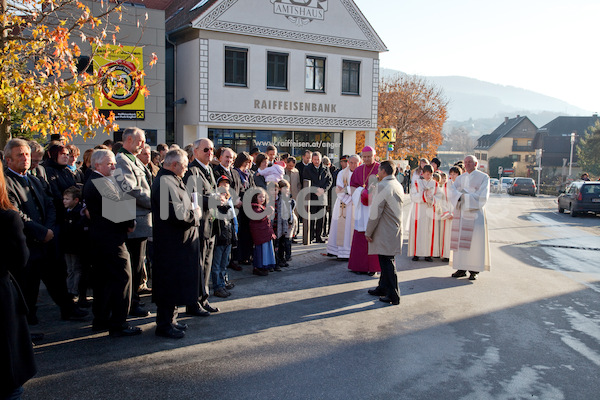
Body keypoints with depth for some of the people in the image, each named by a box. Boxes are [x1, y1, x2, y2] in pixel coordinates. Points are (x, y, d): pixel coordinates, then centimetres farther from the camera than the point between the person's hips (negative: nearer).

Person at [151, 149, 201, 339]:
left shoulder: (172, 181, 14)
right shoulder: (166, 183, -21)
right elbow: (178, 214, -28)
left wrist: (193, 210, 4)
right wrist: (195, 214, -11)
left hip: (178, 243, 11)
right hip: (172, 245, -11)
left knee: (174, 283, 18)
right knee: (170, 284, -1)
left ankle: (169, 319, 30)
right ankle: (164, 325, 11)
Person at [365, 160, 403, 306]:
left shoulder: (383, 186, -16)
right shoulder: (398, 185, 12)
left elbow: (375, 212, -17)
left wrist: (368, 232, -10)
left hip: (385, 232, -9)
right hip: (396, 229, 9)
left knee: (387, 262, -4)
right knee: (386, 261, 18)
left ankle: (394, 296, 0)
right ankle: (383, 288, 30)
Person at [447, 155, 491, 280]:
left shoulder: (483, 177, 1)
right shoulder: (460, 178, 15)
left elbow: (483, 196, -10)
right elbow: (451, 191, 1)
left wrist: (465, 195, -11)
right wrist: (460, 196, -18)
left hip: (475, 213, -4)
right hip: (460, 213, 4)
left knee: (474, 240, -5)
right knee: (460, 240, 2)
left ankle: (474, 270, 1)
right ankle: (461, 268, 9)